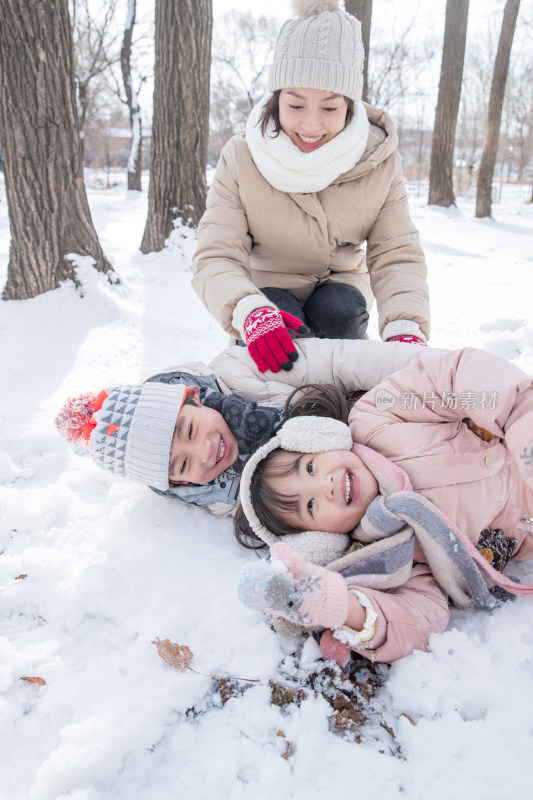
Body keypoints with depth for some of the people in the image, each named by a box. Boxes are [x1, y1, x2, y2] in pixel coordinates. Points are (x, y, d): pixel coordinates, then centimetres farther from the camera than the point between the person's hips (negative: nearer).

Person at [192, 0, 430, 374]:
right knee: (280, 320, -33)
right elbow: (216, 257, -25)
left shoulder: (380, 162, -12)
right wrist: (249, 311, -50)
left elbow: (397, 257, -17)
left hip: (340, 290, 2)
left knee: (338, 310, -31)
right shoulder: (240, 160, -17)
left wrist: (406, 330, -40)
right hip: (268, 291, -1)